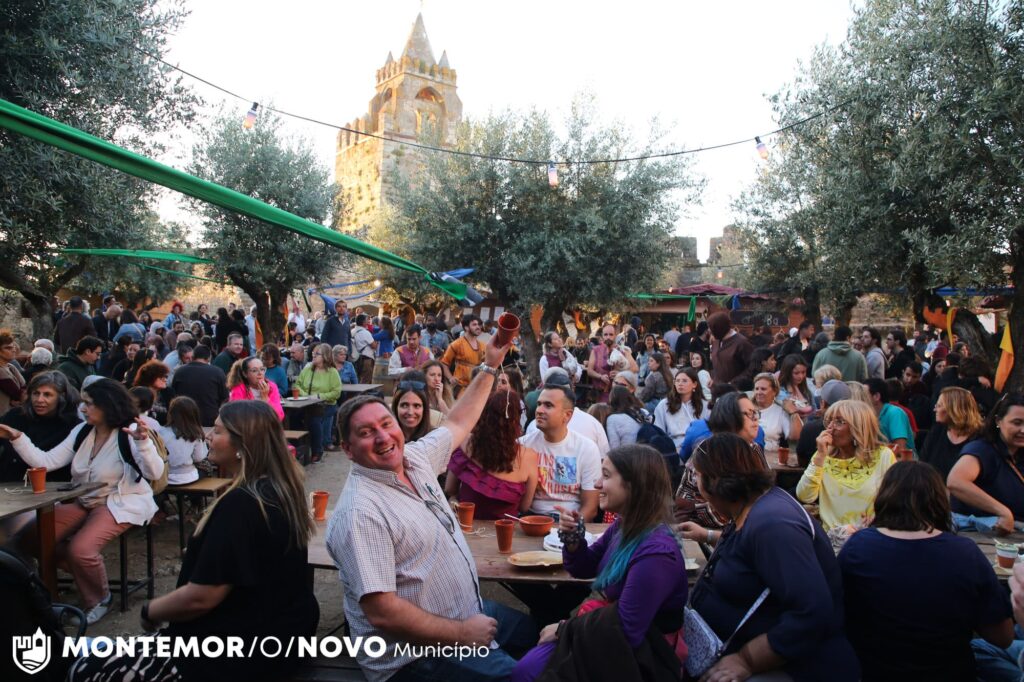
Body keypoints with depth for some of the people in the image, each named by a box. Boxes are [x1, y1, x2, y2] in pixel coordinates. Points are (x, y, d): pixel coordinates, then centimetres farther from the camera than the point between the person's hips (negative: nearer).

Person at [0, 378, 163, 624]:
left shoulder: (130, 432, -14)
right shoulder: (82, 431, 6)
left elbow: (155, 474, -24)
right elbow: (46, 461, 2)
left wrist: (143, 442, -40)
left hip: (121, 504, -7)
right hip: (84, 502, 7)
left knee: (80, 548, -27)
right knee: (29, 537, -5)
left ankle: (98, 599, 3)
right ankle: (86, 568, 15)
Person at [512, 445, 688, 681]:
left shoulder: (655, 553, -29)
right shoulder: (625, 527, -1)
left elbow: (624, 632, -26)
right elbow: (585, 569, 14)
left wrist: (564, 629, -14)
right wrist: (573, 539, -7)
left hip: (631, 655, -8)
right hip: (602, 628, 8)